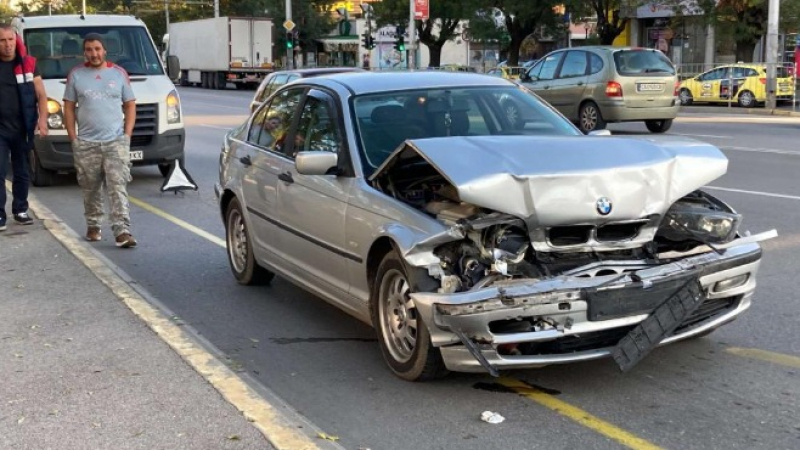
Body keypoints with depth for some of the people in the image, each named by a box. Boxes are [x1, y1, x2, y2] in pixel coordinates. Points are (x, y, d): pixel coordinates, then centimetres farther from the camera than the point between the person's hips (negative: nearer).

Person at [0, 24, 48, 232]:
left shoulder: (28, 64, 3)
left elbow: (41, 95, 3)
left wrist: (42, 119, -11)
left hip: (22, 129, 2)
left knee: (22, 173, 12)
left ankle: (20, 210, 24)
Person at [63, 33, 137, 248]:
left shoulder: (119, 73, 5)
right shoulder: (76, 75, 5)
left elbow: (130, 105, 8)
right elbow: (69, 108, 7)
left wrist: (127, 135, -2)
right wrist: (73, 138, -1)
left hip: (116, 142, -1)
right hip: (86, 144, 1)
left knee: (118, 187, -8)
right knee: (91, 190, 10)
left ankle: (122, 231, -12)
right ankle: (93, 226, 25)